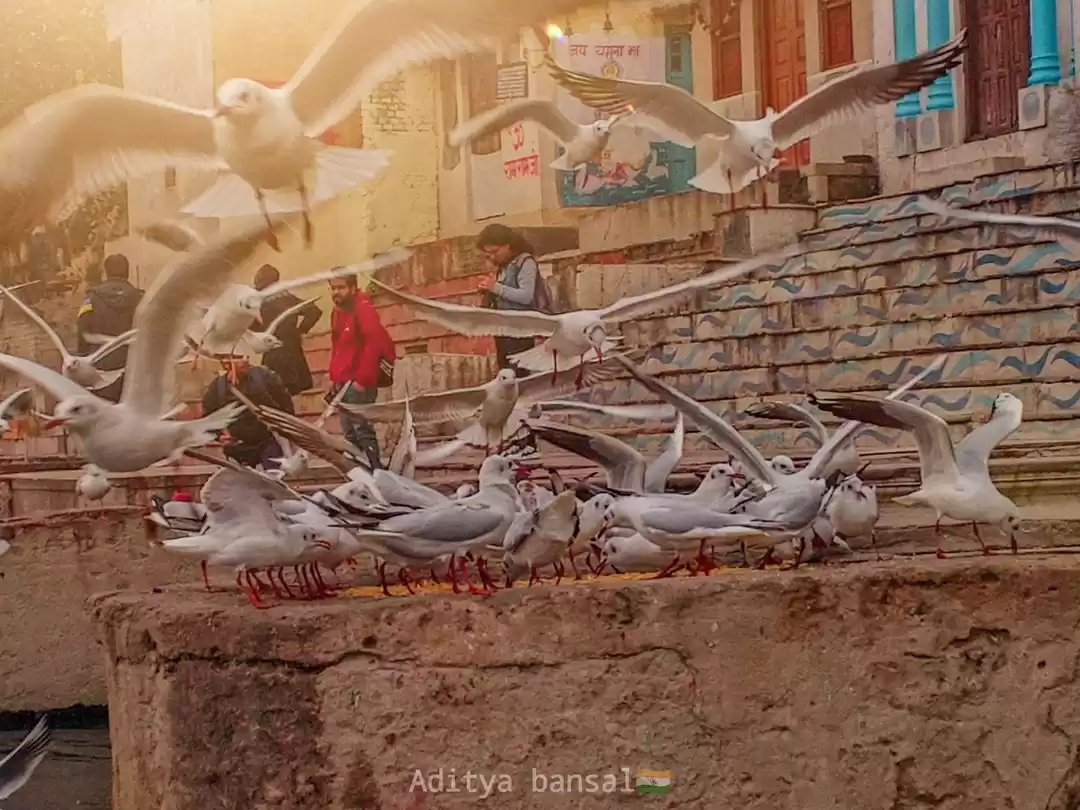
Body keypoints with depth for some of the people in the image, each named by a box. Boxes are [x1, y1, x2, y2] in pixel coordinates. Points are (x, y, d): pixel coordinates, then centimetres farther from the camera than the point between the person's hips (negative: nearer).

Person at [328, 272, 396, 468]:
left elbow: (374, 344, -19)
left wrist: (362, 379, -21)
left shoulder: (363, 309, -11)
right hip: (343, 383, 9)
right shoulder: (337, 312, 16)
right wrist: (334, 378, 16)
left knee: (361, 428, -13)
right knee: (349, 432, 11)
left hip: (359, 382, -9)